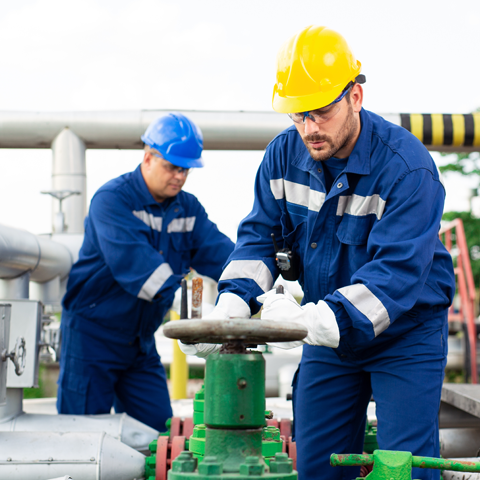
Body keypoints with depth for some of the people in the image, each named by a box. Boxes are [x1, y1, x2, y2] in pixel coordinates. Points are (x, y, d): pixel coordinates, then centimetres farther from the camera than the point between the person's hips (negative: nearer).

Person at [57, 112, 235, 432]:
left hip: (141, 341, 6)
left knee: (159, 433, 4)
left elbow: (218, 252, -8)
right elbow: (132, 260, -31)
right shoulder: (112, 199, -16)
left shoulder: (189, 209, 6)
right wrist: (181, 293, -43)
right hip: (93, 334, -6)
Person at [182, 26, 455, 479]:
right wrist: (231, 305, -21)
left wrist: (313, 321, -43)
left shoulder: (407, 167, -25)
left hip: (406, 332, -5)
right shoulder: (284, 154, -6)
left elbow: (396, 271, -32)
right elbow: (259, 235, -1)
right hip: (328, 334, 5)